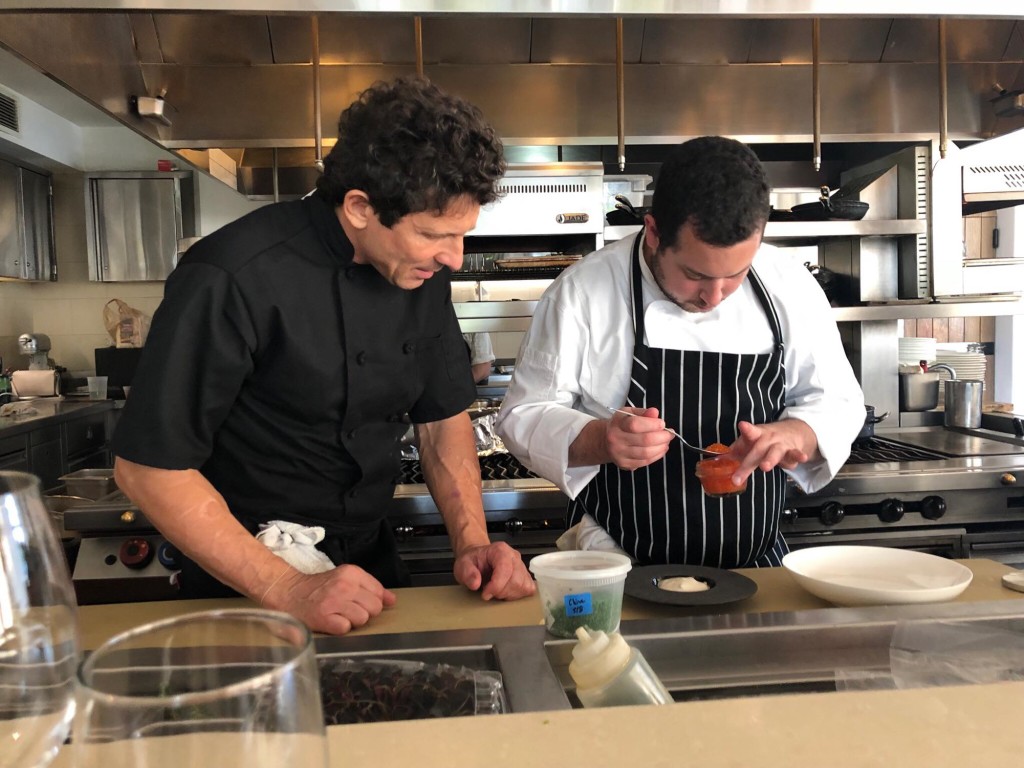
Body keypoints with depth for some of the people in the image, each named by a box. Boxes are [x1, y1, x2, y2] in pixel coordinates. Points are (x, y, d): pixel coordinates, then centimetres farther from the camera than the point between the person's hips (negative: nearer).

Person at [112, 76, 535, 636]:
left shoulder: (424, 270, -4)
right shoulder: (235, 279, -23)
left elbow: (443, 416, 4)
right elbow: (147, 466, -20)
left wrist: (472, 543, -10)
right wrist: (288, 590, -24)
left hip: (370, 563, 5)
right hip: (247, 585, -4)